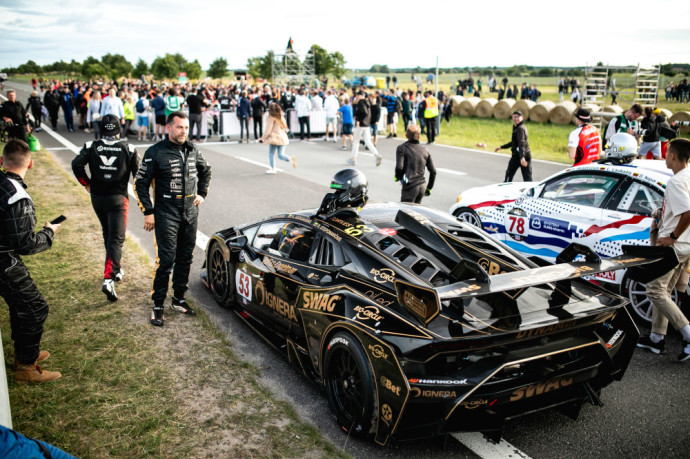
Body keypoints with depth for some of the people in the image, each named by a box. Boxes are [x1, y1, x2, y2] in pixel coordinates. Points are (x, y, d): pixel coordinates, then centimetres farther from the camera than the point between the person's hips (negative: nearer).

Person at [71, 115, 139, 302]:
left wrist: (86, 183, 2)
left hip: (97, 197, 3)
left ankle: (116, 269, 34)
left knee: (108, 234, 22)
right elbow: (138, 173, -7)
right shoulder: (128, 149, -4)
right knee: (116, 239, -4)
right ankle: (108, 278, -18)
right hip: (118, 198, -3)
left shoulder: (91, 147, 0)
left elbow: (76, 164, -12)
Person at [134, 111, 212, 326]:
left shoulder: (193, 150, 7)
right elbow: (140, 183, -4)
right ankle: (158, 305, 5)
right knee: (166, 259, -8)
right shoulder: (156, 153, -8)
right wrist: (148, 212, -7)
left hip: (190, 213, 5)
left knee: (185, 258, 11)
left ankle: (179, 299, 25)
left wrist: (202, 193, 15)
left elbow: (206, 171, 26)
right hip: (166, 214, -5)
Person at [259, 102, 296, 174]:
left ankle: (273, 169, 11)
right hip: (283, 138, 6)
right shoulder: (281, 117, 7)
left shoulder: (271, 118, -11)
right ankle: (291, 159, -18)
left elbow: (268, 130, -11)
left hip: (274, 139, -6)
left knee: (271, 154, 9)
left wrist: (263, 138, 0)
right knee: (280, 155, 7)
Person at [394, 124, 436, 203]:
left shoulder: (402, 148, -3)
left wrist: (397, 177, 5)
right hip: (422, 186, 6)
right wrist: (429, 188, 18)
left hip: (410, 187, -6)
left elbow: (399, 167, -16)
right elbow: (433, 172, 9)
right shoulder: (425, 150, 12)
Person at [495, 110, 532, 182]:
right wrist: (501, 147, 35)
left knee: (509, 174, 9)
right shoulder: (523, 127, 19)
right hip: (527, 155, 9)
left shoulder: (520, 128, -12)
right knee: (528, 178, 1)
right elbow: (514, 142, 28)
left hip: (518, 155, -8)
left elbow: (521, 143, -27)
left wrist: (522, 157, -39)